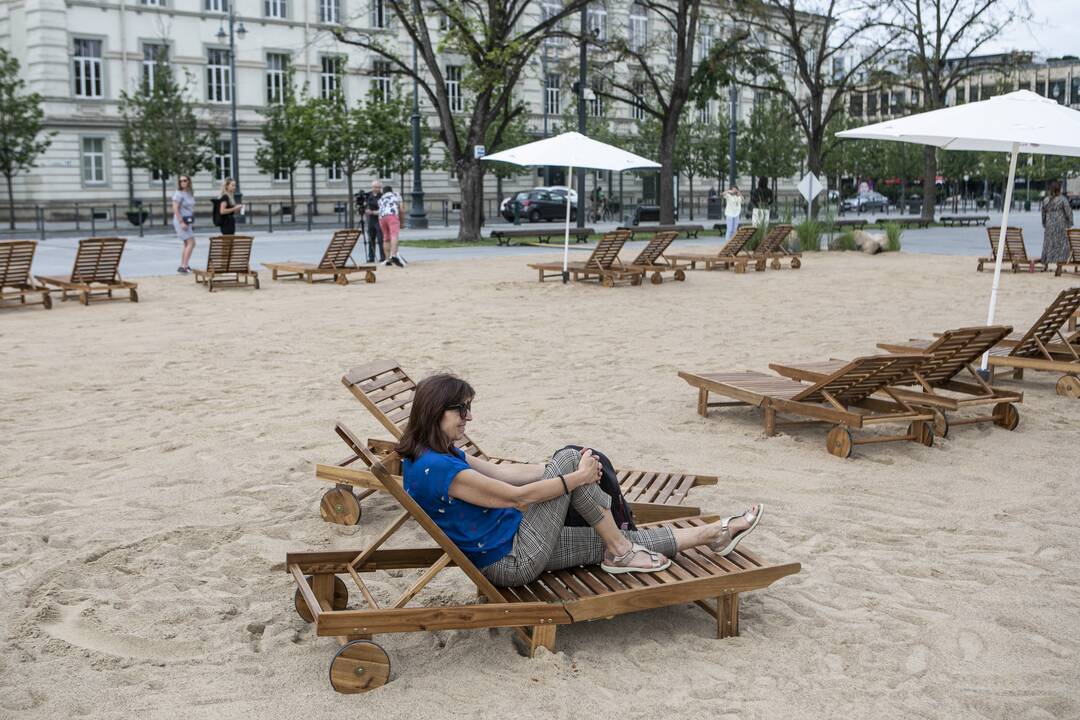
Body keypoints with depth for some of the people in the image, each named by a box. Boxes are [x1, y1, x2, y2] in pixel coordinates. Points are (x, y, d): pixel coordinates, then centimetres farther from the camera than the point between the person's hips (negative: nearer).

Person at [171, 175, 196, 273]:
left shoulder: (190, 193, 12)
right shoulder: (178, 194, -12)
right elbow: (175, 209, -18)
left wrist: (192, 222, 17)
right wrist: (181, 223, -23)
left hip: (188, 221, 9)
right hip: (181, 221, -9)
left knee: (186, 244, 11)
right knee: (191, 243, -14)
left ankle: (182, 266, 15)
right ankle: (184, 266, -16)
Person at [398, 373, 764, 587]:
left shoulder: (441, 454, 8)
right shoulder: (435, 468, -25)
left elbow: (502, 472, 12)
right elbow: (518, 496, -22)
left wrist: (562, 469, 5)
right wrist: (577, 476, -12)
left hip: (510, 546, 9)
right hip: (513, 561, -9)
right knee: (568, 457, -10)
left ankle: (711, 534, 21)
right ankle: (621, 551, 3)